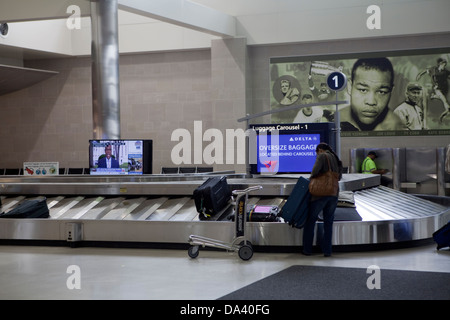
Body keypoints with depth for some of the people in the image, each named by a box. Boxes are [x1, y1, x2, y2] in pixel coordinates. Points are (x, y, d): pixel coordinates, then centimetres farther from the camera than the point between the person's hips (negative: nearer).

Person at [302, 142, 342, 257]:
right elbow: (339, 176, 17)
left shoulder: (322, 156, -5)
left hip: (320, 194, -6)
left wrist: (311, 177, 2)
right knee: (328, 223, 13)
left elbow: (315, 170, -18)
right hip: (334, 195, 6)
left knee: (310, 220, 7)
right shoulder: (336, 159, 17)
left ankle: (307, 249, 9)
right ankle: (327, 250, 8)